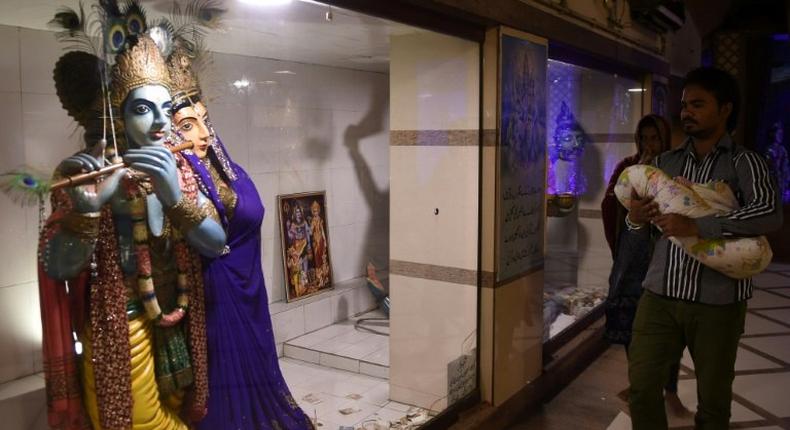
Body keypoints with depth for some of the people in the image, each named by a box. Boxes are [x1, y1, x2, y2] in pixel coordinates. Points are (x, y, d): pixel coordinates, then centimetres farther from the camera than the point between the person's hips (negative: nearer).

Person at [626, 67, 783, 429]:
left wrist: (697, 227, -27)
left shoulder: (743, 162, -1)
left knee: (713, 399, 11)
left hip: (717, 301, -3)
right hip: (660, 294, 3)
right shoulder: (664, 163, 11)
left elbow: (770, 214, -20)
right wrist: (635, 219, -8)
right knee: (642, 389, 5)